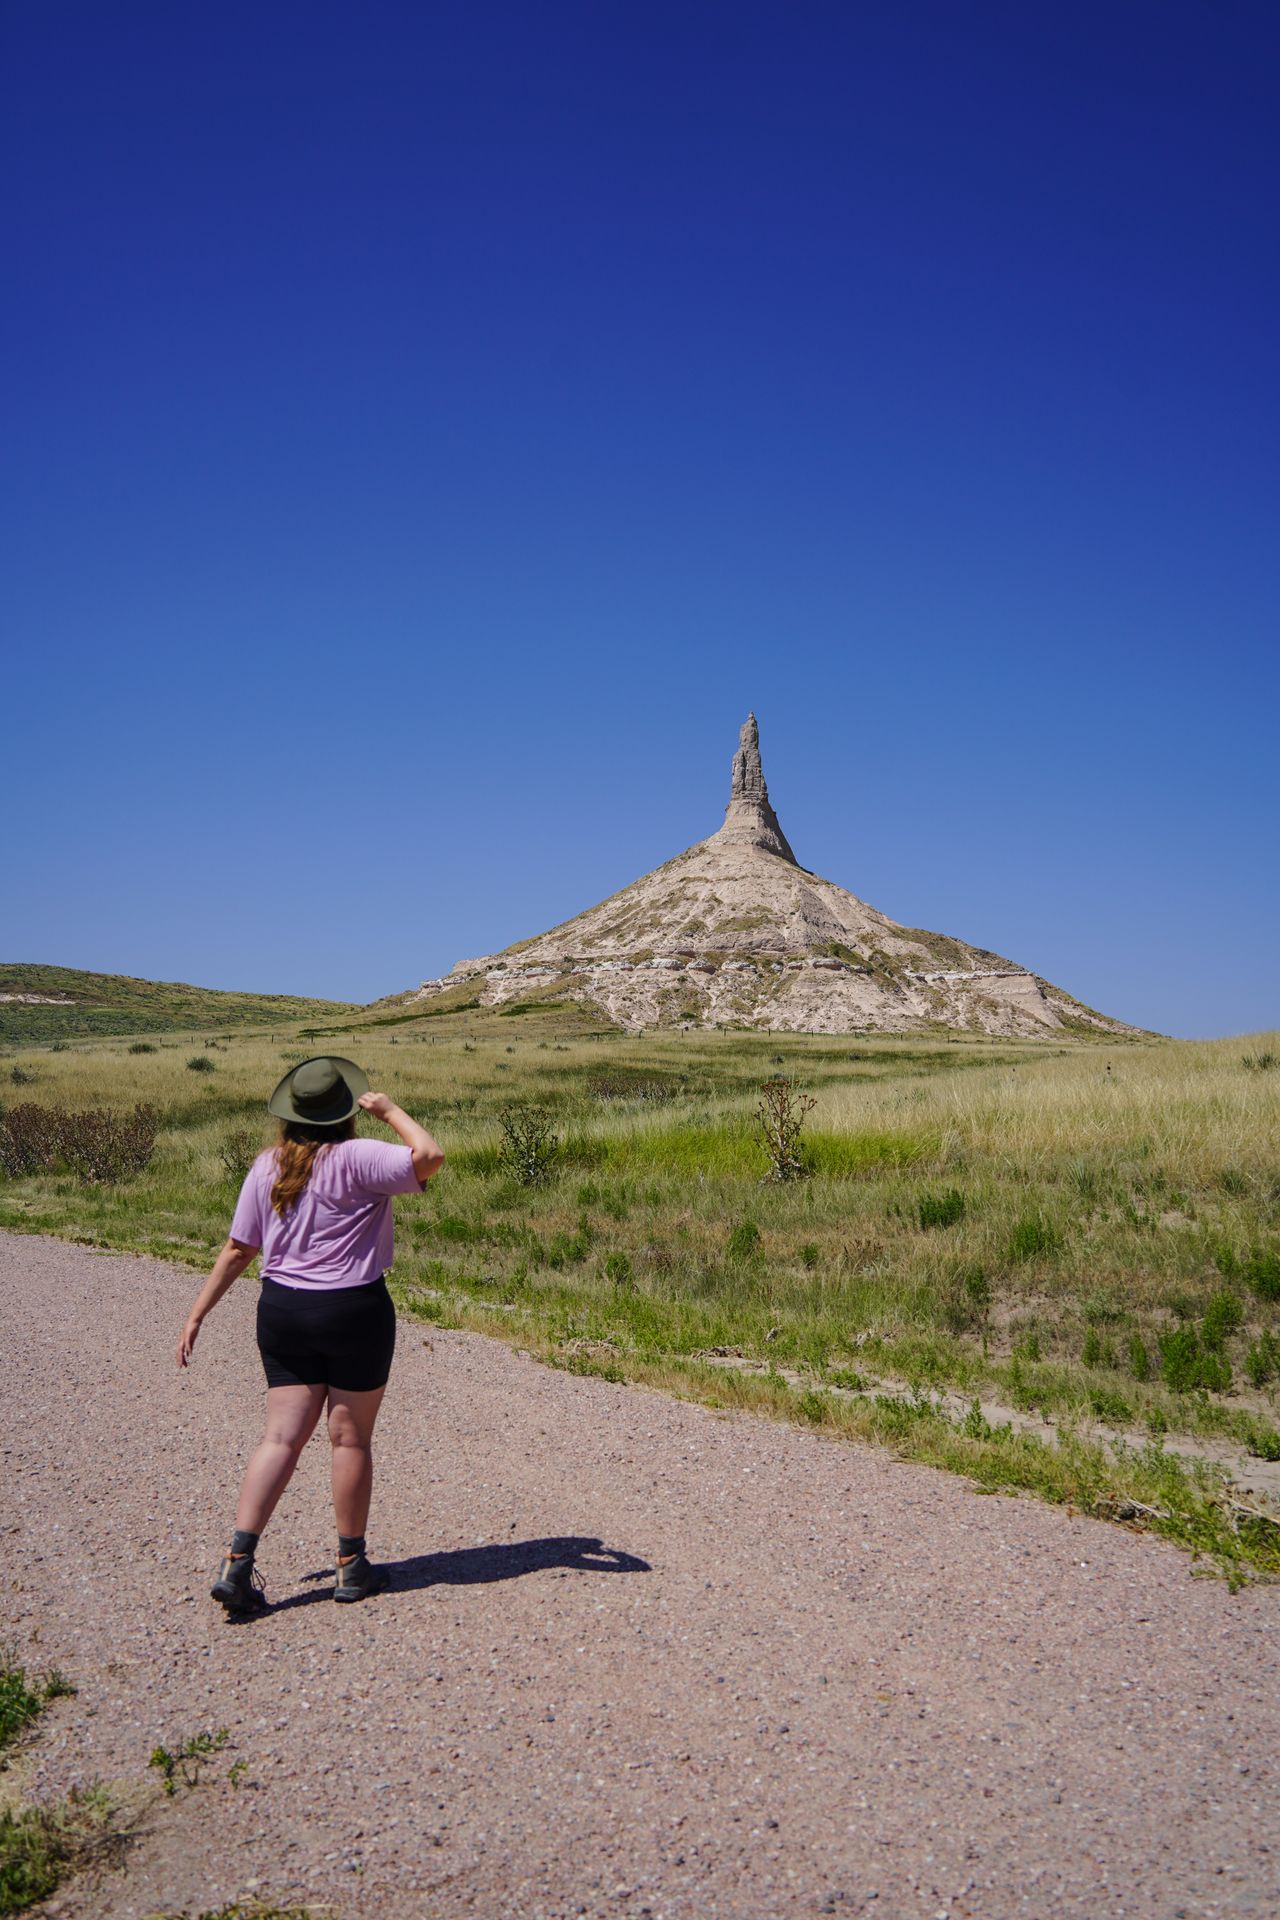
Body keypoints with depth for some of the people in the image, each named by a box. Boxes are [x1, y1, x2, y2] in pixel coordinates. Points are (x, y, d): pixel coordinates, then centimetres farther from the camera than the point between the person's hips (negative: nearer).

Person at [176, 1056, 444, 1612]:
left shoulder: (266, 1167, 2)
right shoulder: (355, 1158, -14)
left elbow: (237, 1250, 4)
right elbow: (429, 1157, -24)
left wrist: (197, 1314, 11)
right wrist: (390, 1111, -10)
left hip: (282, 1311, 4)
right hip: (354, 1310, -4)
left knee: (281, 1437, 8)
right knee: (351, 1439, 8)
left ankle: (237, 1561, 1)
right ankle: (351, 1566, 19)